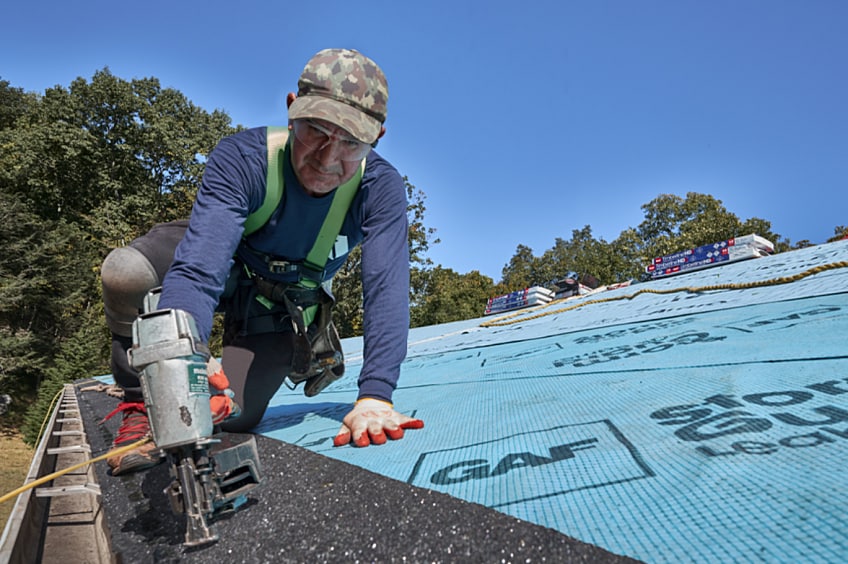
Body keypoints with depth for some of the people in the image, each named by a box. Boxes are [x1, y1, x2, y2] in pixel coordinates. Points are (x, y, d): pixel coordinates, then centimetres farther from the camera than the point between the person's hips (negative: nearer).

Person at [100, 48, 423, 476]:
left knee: (235, 417, -8)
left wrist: (375, 396, -48)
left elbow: (387, 289, -36)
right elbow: (199, 269, -43)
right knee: (125, 271, -31)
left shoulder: (381, 189, -28)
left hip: (285, 306, 1)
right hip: (225, 267, 0)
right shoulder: (242, 159, -32)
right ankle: (140, 405, -6)